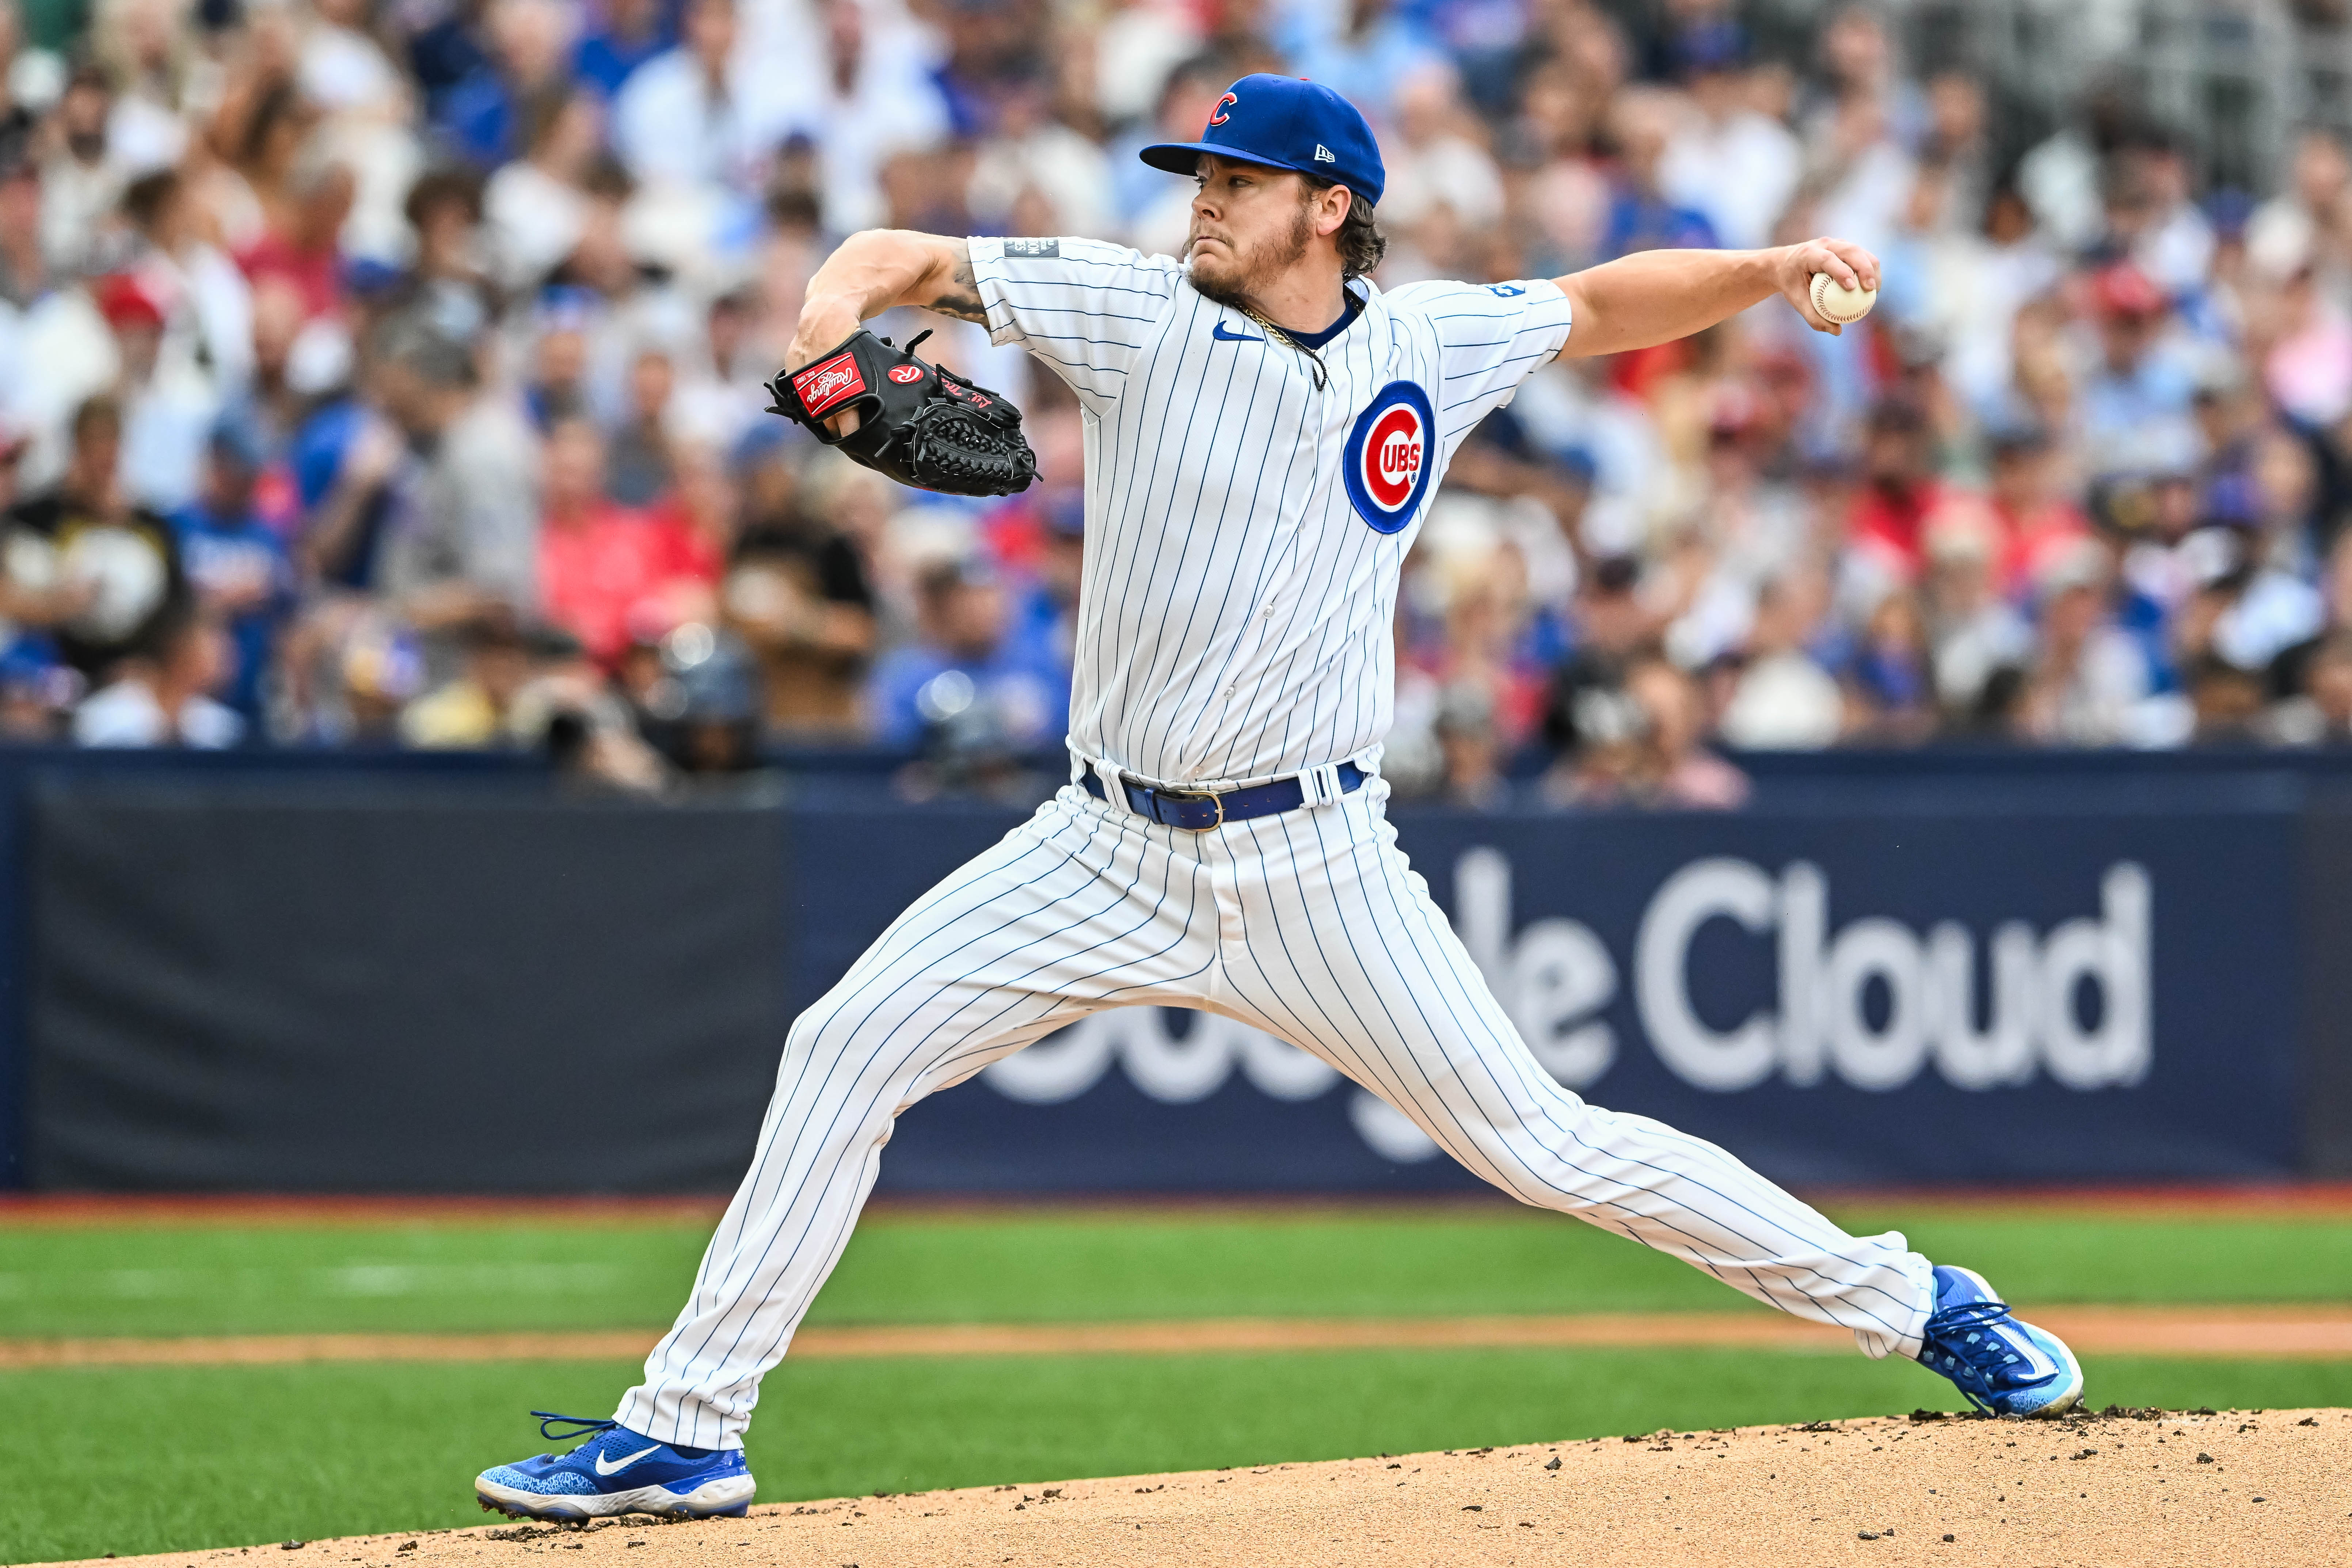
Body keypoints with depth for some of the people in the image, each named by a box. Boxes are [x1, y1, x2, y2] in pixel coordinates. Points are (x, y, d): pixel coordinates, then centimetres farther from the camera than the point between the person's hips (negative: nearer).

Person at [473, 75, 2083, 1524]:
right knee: (845, 1051, -7)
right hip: (1109, 852, 1)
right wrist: (841, 302, -26)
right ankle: (685, 1431, 0)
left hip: (1313, 867, -1)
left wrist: (1773, 269, -2)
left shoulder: (1429, 347, 1)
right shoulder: (1142, 312, -3)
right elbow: (918, 256, -4)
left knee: (1537, 1141, -4)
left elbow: (1606, 304, 14)